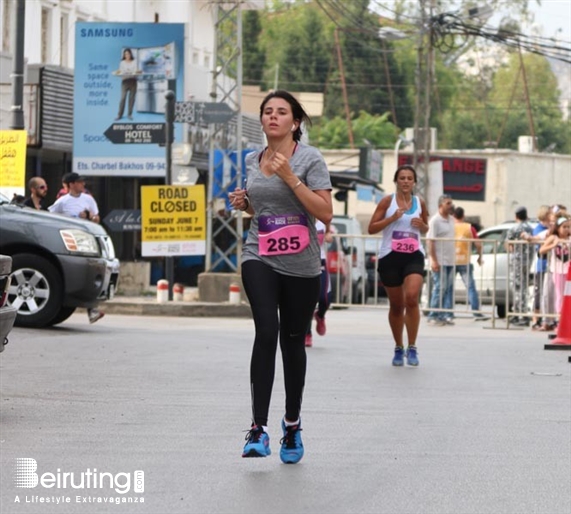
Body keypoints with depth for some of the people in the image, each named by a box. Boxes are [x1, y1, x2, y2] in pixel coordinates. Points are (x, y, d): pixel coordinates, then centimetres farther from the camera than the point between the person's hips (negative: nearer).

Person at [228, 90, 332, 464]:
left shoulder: (310, 159, -5)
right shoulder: (253, 161, 10)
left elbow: (325, 213, -13)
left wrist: (290, 177, -18)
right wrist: (243, 203, 5)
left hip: (301, 265, -2)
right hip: (259, 258, 2)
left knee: (293, 341, 8)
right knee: (266, 330, -19)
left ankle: (292, 424, 27)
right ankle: (258, 429, -23)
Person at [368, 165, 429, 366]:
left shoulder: (420, 203, 8)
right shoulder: (388, 201, 1)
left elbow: (425, 229, 22)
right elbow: (371, 228, -3)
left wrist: (422, 225, -1)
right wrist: (392, 218, -15)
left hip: (414, 256, 1)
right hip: (390, 257, -1)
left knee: (412, 297, -21)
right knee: (396, 305, 7)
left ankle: (412, 348, -13)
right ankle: (398, 348, 25)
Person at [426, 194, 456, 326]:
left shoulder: (451, 220, 14)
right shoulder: (435, 221, -9)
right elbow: (430, 241, -14)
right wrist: (434, 261, -19)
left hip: (450, 261, 7)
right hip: (440, 261, -7)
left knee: (449, 289, 5)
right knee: (439, 289, -7)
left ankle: (446, 315, 9)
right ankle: (433, 317, -1)